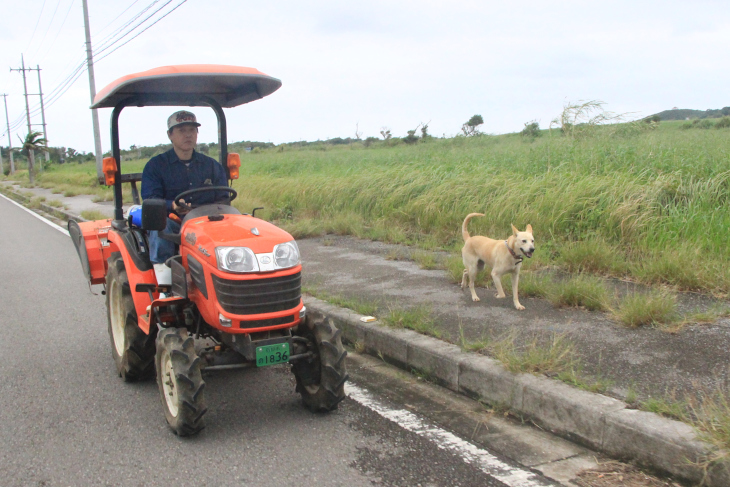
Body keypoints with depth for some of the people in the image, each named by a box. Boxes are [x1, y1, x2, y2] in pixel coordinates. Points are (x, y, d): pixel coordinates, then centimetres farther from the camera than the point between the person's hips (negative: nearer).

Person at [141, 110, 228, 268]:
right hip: (172, 222, -2)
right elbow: (150, 200, -4)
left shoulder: (212, 166, 17)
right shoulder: (156, 165, 7)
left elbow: (223, 200, 11)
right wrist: (172, 205, -26)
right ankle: (161, 268, -31)